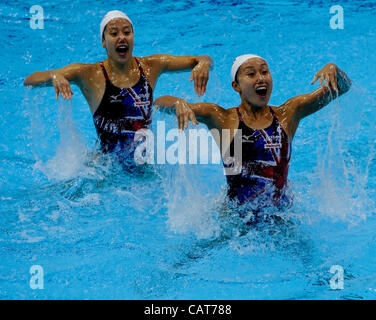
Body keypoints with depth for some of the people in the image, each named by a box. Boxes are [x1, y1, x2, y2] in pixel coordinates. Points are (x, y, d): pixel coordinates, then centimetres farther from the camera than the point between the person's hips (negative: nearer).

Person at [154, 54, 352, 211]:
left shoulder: (287, 115, 6)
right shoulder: (223, 119, 0)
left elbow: (343, 87, 8)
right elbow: (159, 104, -2)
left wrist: (332, 69, -13)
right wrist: (179, 104, -24)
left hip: (282, 214, 2)